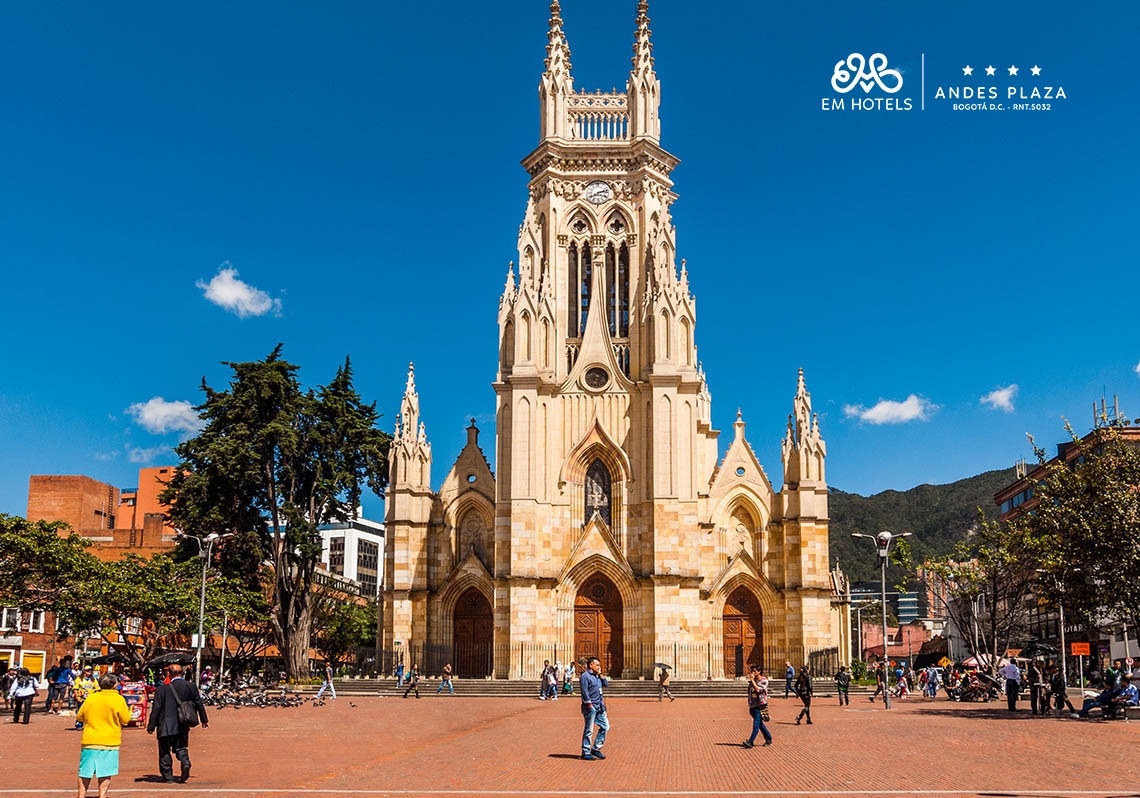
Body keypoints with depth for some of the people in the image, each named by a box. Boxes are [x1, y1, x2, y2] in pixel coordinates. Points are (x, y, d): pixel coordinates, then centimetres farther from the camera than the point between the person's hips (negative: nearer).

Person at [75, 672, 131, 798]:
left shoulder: (90, 698, 2)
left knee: (85, 773, 12)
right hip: (109, 741, -3)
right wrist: (129, 711, 14)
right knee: (105, 774, 2)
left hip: (89, 741, 3)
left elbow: (79, 717, 11)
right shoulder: (118, 699, -8)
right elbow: (125, 720, -3)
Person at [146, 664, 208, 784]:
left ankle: (167, 775, 11)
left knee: (164, 750, 10)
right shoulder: (191, 686, -1)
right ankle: (185, 763, -12)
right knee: (181, 747, 15)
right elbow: (199, 703, 7)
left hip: (166, 725, -3)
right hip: (183, 725, 3)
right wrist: (204, 720, 20)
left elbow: (156, 708, -9)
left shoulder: (162, 689, -11)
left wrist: (151, 726, -1)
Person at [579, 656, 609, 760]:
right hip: (591, 707, -9)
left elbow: (605, 684, 19)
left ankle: (596, 749, 17)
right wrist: (589, 704, -19)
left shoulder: (597, 676, 18)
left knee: (605, 726, 8)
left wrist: (600, 675, 8)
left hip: (600, 707, 9)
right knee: (589, 730, -2)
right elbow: (584, 691, -16)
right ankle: (586, 752, 6)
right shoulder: (585, 676, -10)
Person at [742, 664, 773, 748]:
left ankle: (750, 742, -18)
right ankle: (769, 739, 26)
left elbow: (758, 689, -20)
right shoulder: (753, 681, 15)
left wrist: (752, 680, -15)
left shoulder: (763, 680, -6)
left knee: (756, 724, -12)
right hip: (753, 705, 8)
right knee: (760, 724, 14)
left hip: (760, 705, -8)